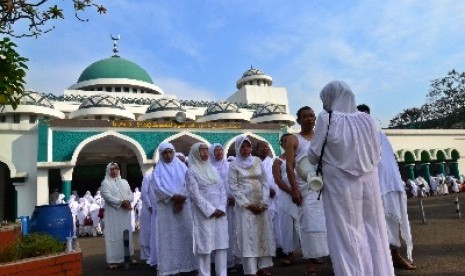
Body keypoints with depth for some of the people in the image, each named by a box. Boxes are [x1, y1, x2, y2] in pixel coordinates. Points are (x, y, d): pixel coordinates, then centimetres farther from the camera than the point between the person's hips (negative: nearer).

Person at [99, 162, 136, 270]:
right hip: (113, 213, -5)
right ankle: (113, 260, -1)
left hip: (125, 212, 5)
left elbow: (130, 193, 10)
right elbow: (108, 197, -13)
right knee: (114, 235, -5)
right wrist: (121, 202, -19)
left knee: (127, 234, 9)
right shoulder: (105, 183, -1)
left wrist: (127, 201, -12)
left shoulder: (124, 182, 16)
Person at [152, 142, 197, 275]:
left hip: (183, 204, 1)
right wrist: (173, 196, -17)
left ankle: (186, 264, 10)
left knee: (185, 234, 2)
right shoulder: (158, 169, 6)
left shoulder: (182, 166, 9)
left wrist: (181, 199, -11)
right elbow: (158, 187, -5)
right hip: (166, 206, -1)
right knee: (168, 236, -2)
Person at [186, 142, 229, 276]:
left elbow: (222, 189, 10)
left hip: (220, 211, 5)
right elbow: (195, 195, -9)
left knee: (222, 243, 4)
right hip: (204, 213, -5)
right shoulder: (191, 171, -1)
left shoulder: (213, 169, 15)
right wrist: (211, 210, -13)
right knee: (205, 244, -3)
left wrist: (221, 208, -5)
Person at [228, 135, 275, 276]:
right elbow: (233, 187, -6)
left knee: (263, 234, 6)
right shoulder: (234, 165, -1)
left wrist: (264, 202, -4)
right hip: (244, 205, -3)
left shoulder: (258, 161, 7)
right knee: (248, 236, -3)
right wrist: (248, 204, -11)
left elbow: (265, 182, 6)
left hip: (261, 204, 4)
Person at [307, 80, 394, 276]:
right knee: (374, 235, 14)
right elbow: (377, 155, 10)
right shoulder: (366, 119, 3)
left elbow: (313, 157, -5)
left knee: (347, 239, 4)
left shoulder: (326, 119, -8)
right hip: (369, 184, 4)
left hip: (341, 186, -4)